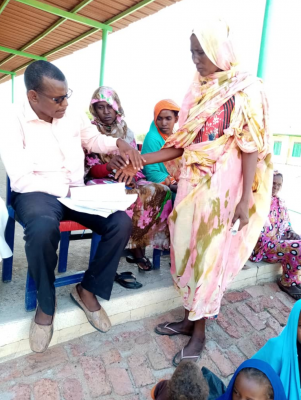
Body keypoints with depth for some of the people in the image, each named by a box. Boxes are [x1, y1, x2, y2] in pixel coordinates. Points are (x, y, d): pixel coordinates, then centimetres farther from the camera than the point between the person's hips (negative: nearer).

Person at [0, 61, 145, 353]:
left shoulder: (73, 117, 7)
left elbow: (94, 140, 25)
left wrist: (119, 144, 3)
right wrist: (67, 190, -19)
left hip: (76, 192, 5)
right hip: (36, 193, -4)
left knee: (121, 223, -20)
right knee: (43, 230, -40)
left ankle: (87, 290, 2)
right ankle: (46, 304, -8)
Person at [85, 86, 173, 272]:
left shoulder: (127, 131, 11)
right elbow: (92, 170, -7)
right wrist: (109, 166, -30)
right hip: (101, 182, -4)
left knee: (161, 192, -21)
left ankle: (137, 246, -16)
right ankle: (136, 248, -20)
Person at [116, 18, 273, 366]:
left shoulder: (245, 89, -5)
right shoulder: (198, 91, 13)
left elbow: (252, 148, -10)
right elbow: (181, 143, 12)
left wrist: (246, 198, -15)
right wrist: (139, 161, 5)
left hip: (221, 186, -6)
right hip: (192, 182, 6)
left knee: (209, 254, 1)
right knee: (187, 249, 11)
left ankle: (199, 332, 20)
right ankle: (189, 318, 30)